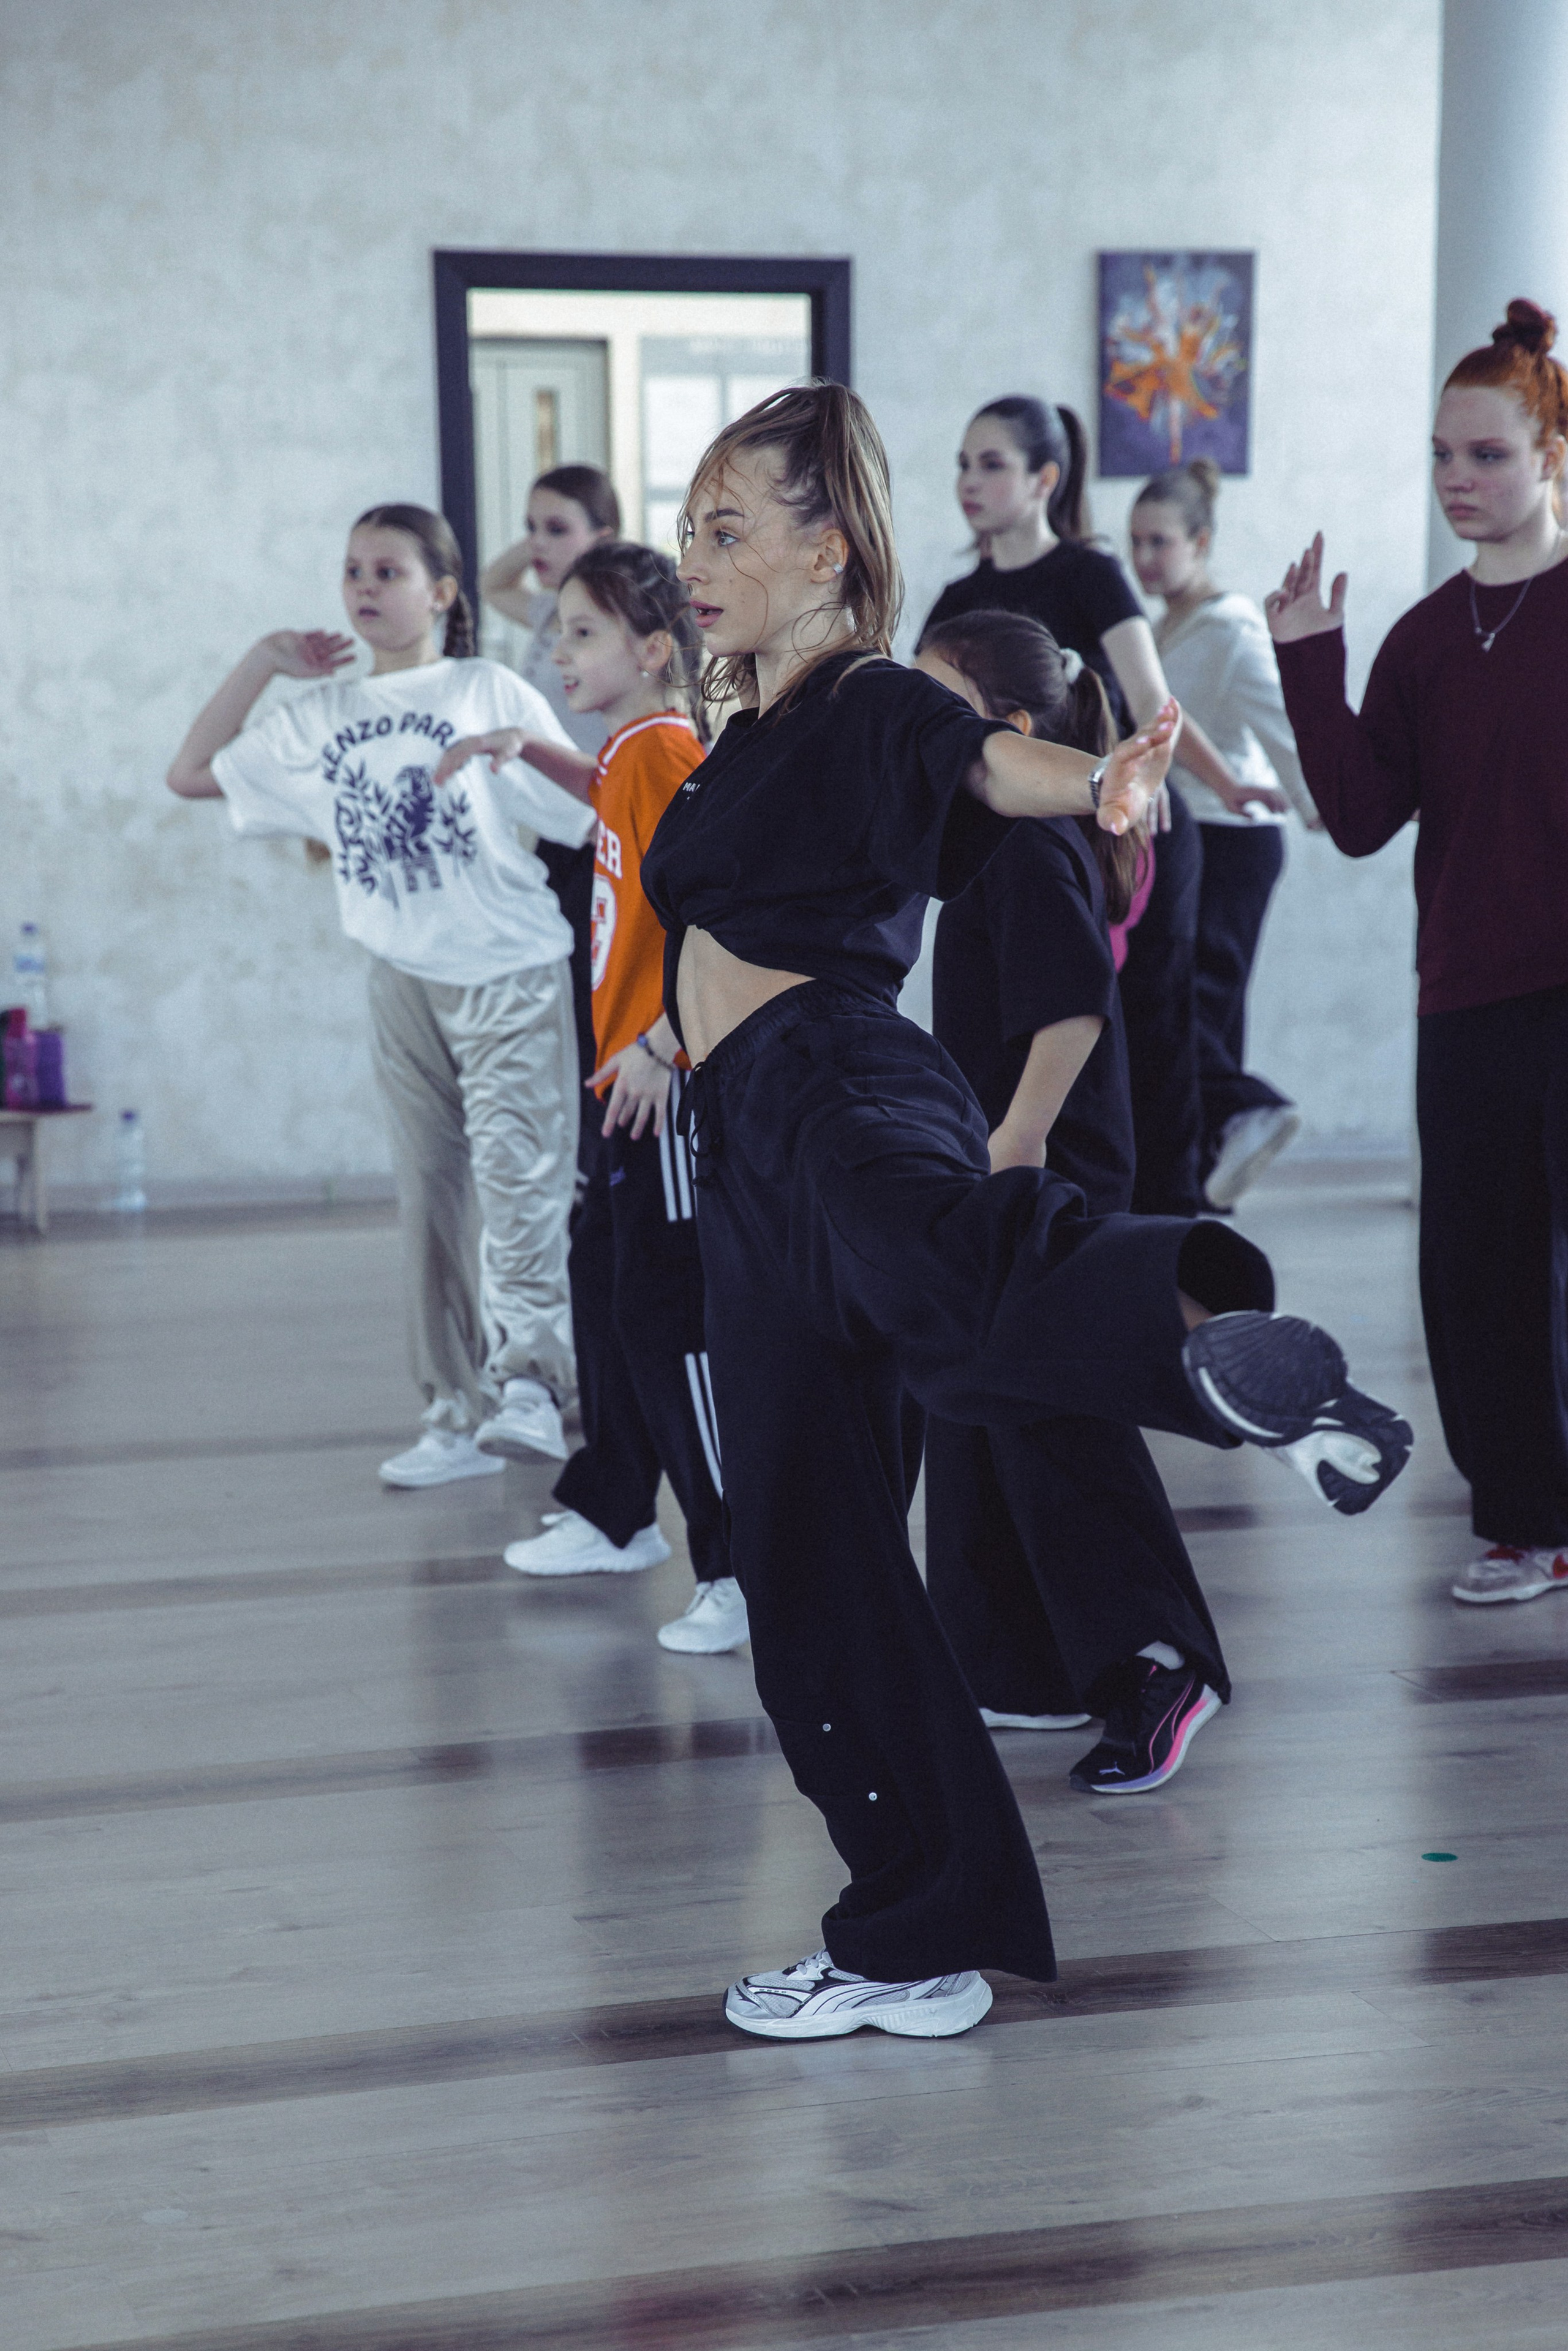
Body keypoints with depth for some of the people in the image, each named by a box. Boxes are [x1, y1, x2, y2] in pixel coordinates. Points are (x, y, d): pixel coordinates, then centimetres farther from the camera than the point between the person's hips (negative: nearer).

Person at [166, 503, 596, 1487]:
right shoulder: (322, 717, 12)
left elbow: (593, 803, 1)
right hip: (404, 980, 5)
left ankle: (527, 1384, -26)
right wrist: (262, 664, 12)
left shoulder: (488, 691, 0)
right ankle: (462, 1414, 11)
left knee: (515, 1169, -19)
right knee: (432, 1194, 6)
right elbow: (193, 773, 15)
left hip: (511, 970, -5)